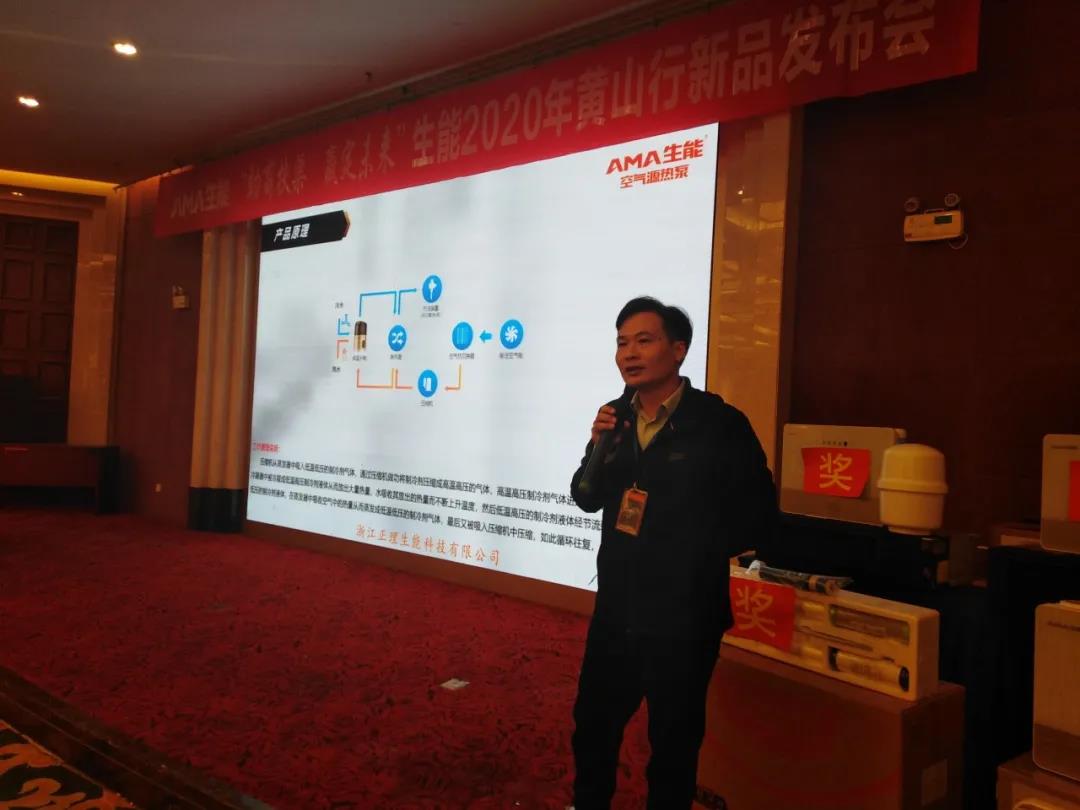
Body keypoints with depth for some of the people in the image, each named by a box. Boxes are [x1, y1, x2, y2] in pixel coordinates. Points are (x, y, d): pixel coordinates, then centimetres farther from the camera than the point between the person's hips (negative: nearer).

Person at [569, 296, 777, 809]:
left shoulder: (720, 423, -14)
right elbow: (588, 499, 5)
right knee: (592, 723, 20)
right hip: (617, 605, 5)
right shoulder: (617, 417, 1)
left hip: (683, 613, -5)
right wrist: (598, 448, -12)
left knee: (673, 737, 13)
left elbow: (757, 517, -12)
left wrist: (685, 547, -13)